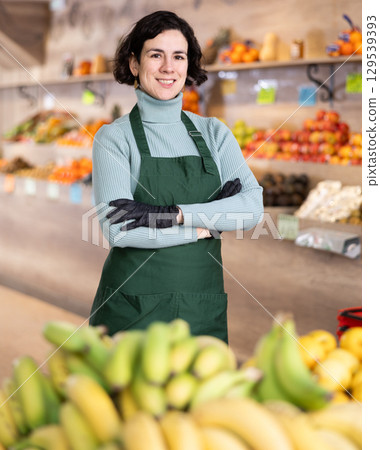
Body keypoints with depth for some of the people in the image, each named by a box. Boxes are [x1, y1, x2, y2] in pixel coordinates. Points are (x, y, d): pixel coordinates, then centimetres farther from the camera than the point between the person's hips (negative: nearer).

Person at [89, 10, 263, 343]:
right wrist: (209, 224, -12)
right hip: (133, 310, -3)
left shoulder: (214, 133, 7)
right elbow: (118, 230, -17)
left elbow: (253, 206, -8)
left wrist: (173, 213, -20)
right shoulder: (114, 137, -4)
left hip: (203, 312, 3)